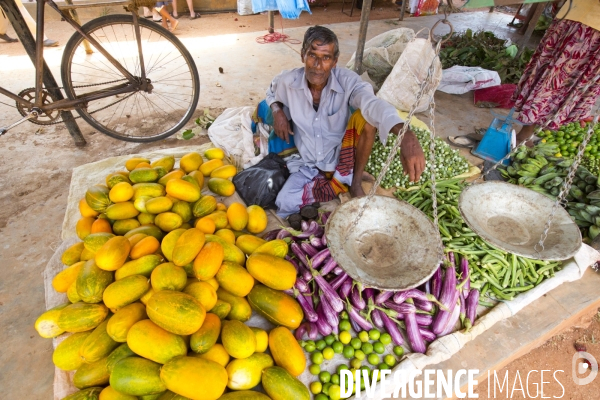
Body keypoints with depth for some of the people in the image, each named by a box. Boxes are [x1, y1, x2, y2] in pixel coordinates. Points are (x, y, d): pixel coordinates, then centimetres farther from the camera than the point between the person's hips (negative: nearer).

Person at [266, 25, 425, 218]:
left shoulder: (347, 81, -20)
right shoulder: (288, 81, -12)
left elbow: (374, 105, -41)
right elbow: (272, 92, 14)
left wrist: (406, 135, -61)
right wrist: (277, 112, -9)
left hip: (343, 159, -1)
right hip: (308, 164, 2)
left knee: (366, 116, -29)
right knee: (285, 205, -22)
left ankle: (354, 182, -11)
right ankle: (339, 184, -3)